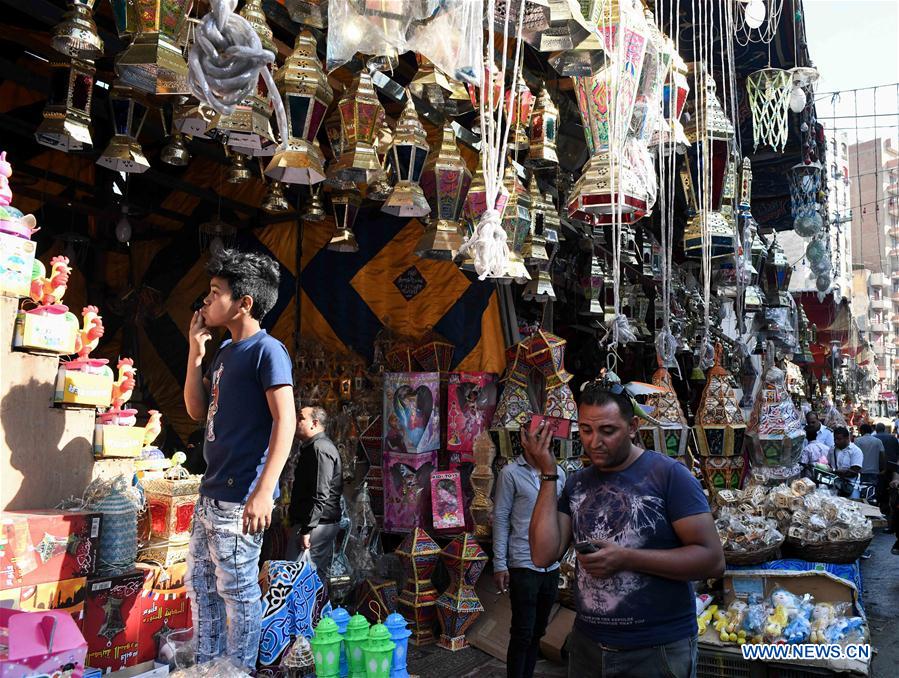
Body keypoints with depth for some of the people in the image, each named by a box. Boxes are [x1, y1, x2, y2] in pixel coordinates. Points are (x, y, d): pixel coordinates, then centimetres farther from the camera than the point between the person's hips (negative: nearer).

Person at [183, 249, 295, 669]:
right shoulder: (226, 352, 14)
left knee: (237, 591, 2)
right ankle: (205, 667, 34)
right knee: (201, 582, 19)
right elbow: (197, 410, 16)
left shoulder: (267, 350, -13)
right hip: (211, 493, 10)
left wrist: (263, 492, -26)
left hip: (240, 497, -9)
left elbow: (285, 421, -20)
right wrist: (196, 352, 6)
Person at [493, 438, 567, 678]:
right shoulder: (511, 472, -7)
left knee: (538, 631, 14)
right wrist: (500, 564, -11)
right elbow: (500, 518, -7)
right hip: (523, 565, -5)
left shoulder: (559, 473, 9)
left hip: (552, 566, 5)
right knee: (522, 633, -1)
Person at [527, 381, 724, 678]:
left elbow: (712, 559, -16)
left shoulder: (668, 474, -13)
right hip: (587, 644, 5)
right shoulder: (577, 483, 3)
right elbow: (543, 555, -5)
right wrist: (548, 474, -7)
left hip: (658, 650, -5)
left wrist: (627, 559, -23)